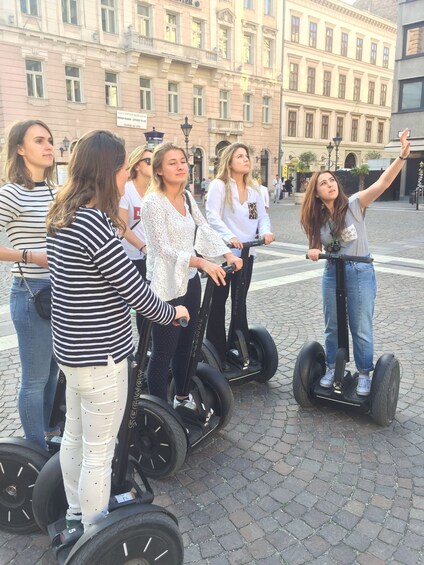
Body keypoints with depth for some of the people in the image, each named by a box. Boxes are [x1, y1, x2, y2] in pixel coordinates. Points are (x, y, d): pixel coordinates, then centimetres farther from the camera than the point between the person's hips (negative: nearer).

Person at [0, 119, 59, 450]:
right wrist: (31, 256, -19)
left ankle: (52, 433, 41)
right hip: (32, 294, -7)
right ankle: (38, 450, 26)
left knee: (55, 370, 20)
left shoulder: (56, 192, 9)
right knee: (35, 379, 7)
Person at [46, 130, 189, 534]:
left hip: (73, 346, 10)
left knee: (74, 435, 23)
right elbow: (133, 287, -20)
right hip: (100, 354, -10)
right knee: (99, 450, 7)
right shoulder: (93, 221, -24)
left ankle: (76, 516, 44)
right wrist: (170, 313, -3)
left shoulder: (64, 215, 5)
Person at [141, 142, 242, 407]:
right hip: (167, 286, -8)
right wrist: (202, 262, -34)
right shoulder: (153, 202, -15)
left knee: (186, 344, 19)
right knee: (163, 352, 2)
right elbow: (164, 249, -23)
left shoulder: (187, 197, 9)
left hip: (190, 281, 8)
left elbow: (205, 230, 9)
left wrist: (228, 254, -6)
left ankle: (182, 397, 38)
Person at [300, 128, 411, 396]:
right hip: (332, 273, 4)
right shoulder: (317, 218, 2)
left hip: (361, 272, -4)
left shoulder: (354, 204, -10)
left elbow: (384, 182, -21)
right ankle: (332, 368, 32)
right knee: (333, 327, 14)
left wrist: (403, 156, -34)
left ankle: (365, 374, 23)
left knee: (361, 329, 5)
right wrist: (314, 252, -14)